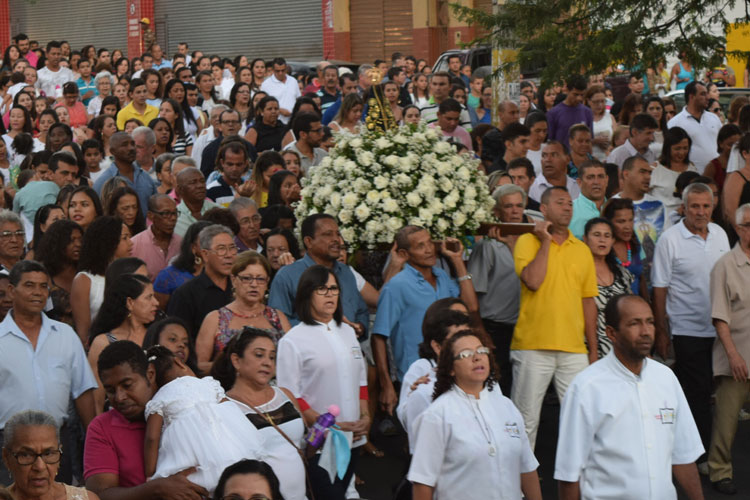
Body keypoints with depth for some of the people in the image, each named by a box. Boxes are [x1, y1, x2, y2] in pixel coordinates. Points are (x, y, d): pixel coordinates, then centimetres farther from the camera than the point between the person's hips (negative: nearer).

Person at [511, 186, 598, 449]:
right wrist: (545, 241, -9)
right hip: (533, 346, -4)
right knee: (526, 418, 1)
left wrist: (593, 349, 13)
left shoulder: (582, 250, 13)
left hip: (574, 349, 4)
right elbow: (532, 281, -17)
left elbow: (588, 300, 14)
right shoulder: (528, 241, 1)